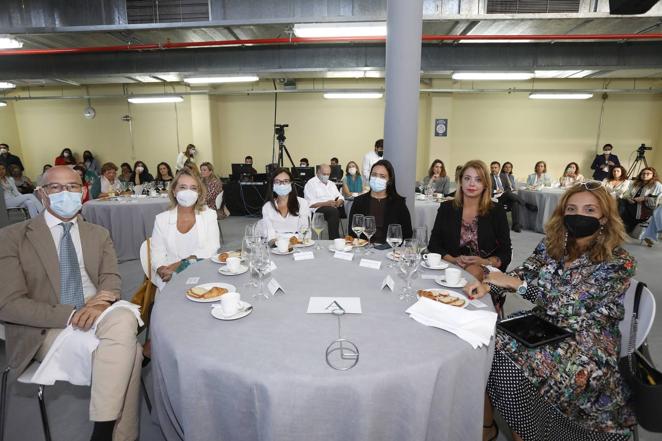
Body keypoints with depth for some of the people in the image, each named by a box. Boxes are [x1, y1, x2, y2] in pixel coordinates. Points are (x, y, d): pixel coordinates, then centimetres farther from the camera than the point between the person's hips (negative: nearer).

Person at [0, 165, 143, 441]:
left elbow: (111, 278, 3)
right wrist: (70, 315, -20)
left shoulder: (99, 234, 14)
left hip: (98, 315, 4)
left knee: (125, 318, -31)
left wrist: (101, 303, -22)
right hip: (47, 329, -4)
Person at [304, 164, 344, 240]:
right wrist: (326, 203, -18)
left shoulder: (331, 184, 26)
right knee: (334, 211, -35)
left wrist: (338, 202, -6)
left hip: (334, 208, 6)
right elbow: (310, 204, -8)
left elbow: (341, 197, 19)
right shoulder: (311, 183, 4)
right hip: (318, 208, -6)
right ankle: (334, 239, -33)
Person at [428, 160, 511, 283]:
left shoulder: (497, 211, 3)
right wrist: (454, 260, -13)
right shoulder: (446, 208, 6)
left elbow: (505, 254, 4)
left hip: (486, 274, 0)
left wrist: (484, 262, -15)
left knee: (474, 273, -34)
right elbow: (433, 245, 4)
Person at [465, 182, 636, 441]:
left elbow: (571, 302, -21)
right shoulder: (552, 244, 3)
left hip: (586, 341, -5)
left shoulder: (618, 262, -12)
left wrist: (515, 282, -21)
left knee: (509, 354, -28)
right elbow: (523, 273, 2)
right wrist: (487, 285, -19)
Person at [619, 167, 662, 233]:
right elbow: (626, 194, 17)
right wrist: (628, 198, -5)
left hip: (645, 207, -6)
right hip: (632, 204, 6)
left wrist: (644, 198, -15)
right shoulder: (635, 183, 22)